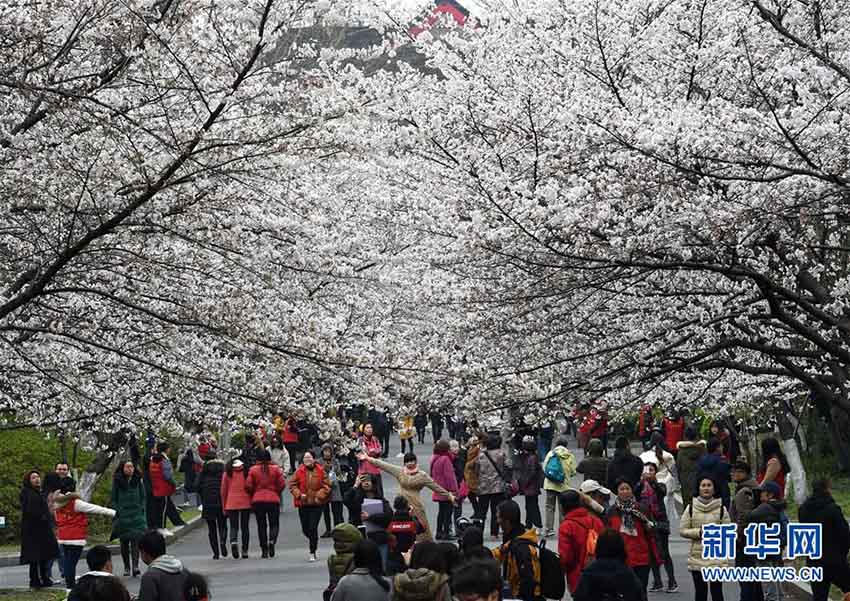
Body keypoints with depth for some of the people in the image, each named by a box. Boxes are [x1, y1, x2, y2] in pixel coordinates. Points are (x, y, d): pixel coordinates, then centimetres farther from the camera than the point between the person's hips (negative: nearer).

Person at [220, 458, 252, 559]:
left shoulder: (227, 473, 2)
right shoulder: (247, 471, 1)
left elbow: (223, 490, 5)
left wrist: (224, 506, 12)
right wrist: (252, 502, 11)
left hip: (231, 503, 0)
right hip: (245, 503, 0)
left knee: (233, 526, 6)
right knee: (245, 527, 9)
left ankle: (233, 542, -24)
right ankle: (245, 551, 7)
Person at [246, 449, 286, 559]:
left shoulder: (253, 470, -2)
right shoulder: (275, 469, -2)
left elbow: (248, 486, -4)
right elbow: (282, 484, -2)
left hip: (257, 500, 1)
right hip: (273, 499, -1)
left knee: (261, 525, 7)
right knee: (274, 523, 8)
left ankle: (264, 550, 5)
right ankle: (272, 541, -19)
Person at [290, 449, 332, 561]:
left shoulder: (320, 471, -3)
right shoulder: (299, 472, -1)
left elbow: (327, 485, 1)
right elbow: (292, 484, 4)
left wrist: (319, 495, -11)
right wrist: (299, 494, -10)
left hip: (316, 503, -2)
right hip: (303, 504, 2)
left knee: (313, 528, -9)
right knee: (305, 528, 8)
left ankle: (312, 553, 2)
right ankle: (311, 539, 43)